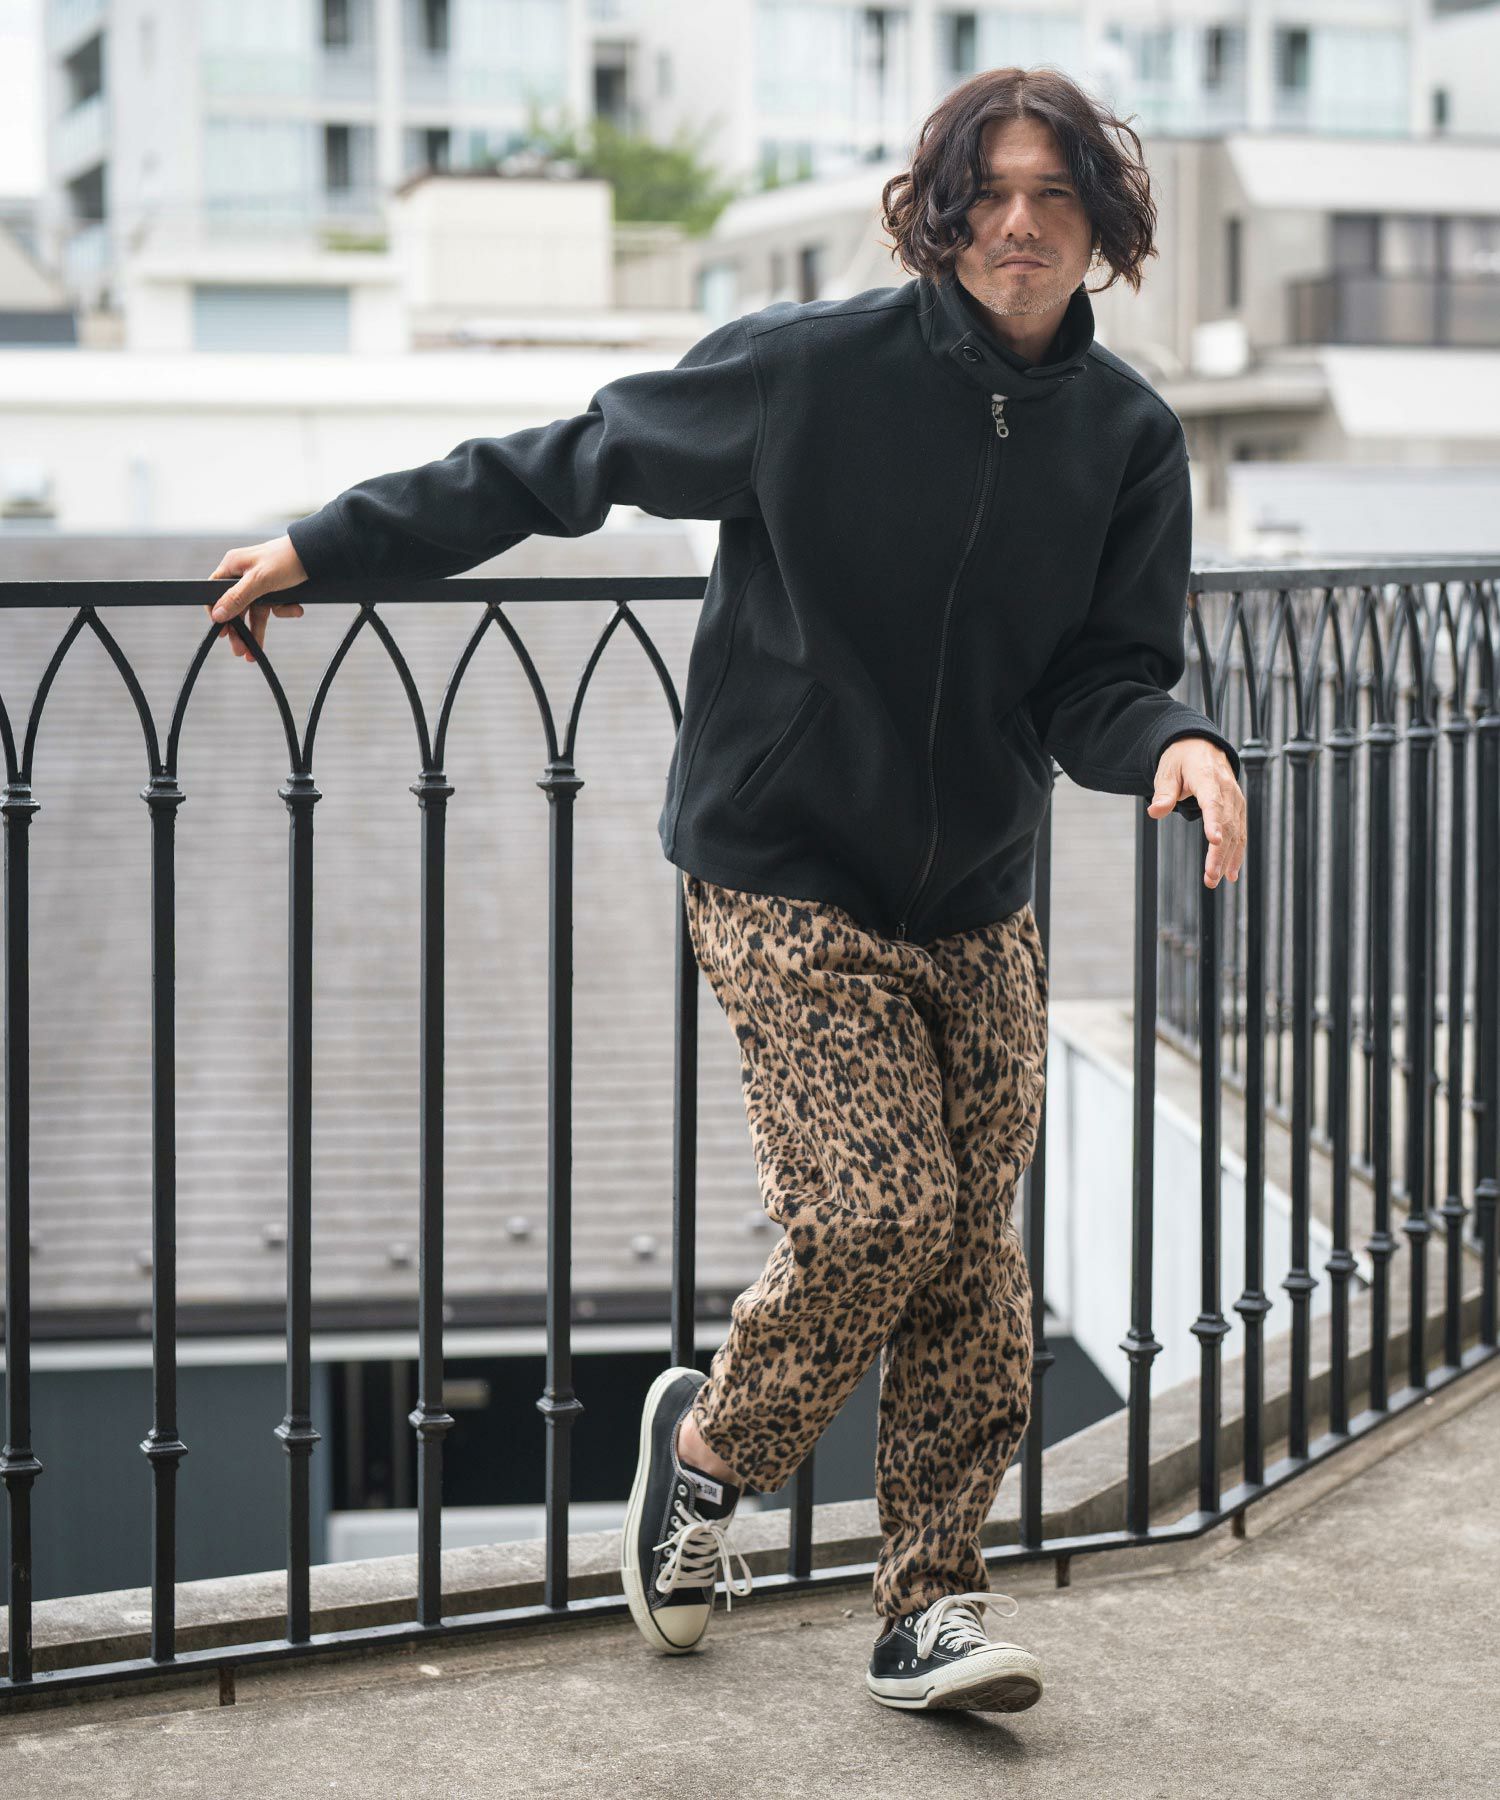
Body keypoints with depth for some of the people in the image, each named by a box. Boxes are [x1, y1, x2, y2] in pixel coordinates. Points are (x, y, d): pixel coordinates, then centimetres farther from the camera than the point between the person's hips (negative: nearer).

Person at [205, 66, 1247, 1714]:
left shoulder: (1128, 437, 0)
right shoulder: (811, 369, -12)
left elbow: (1097, 684, -1)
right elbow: (564, 465, -2)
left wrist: (1175, 747, -25)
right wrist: (327, 546, 1)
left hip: (979, 907, 4)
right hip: (785, 884, -4)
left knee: (972, 1248, 2)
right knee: (878, 1213, -14)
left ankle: (931, 1607, 13)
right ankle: (706, 1443, 15)